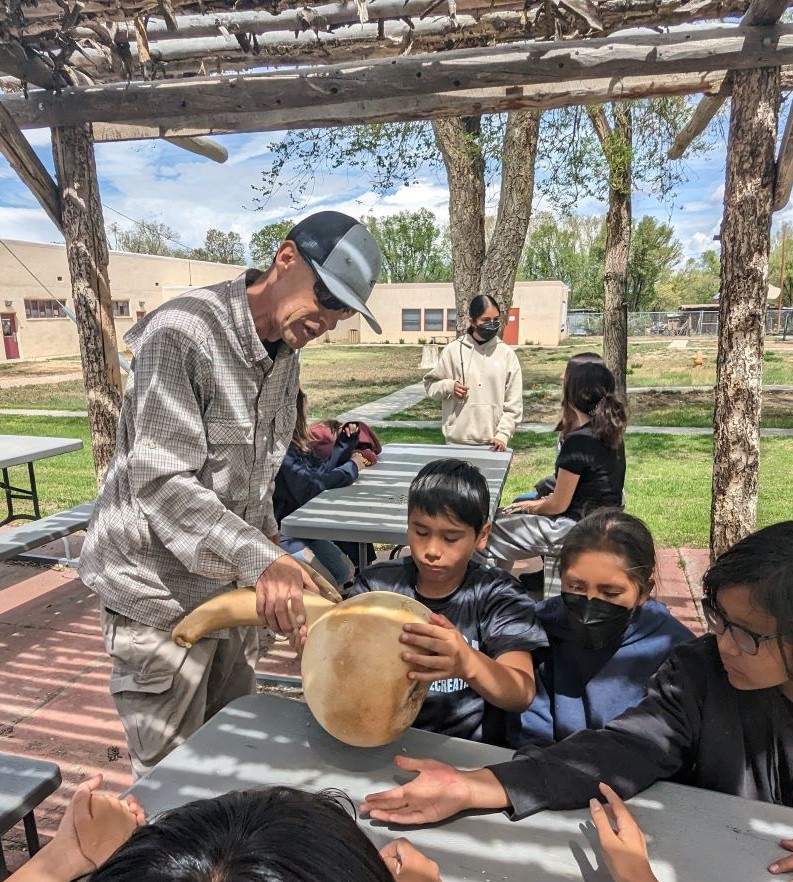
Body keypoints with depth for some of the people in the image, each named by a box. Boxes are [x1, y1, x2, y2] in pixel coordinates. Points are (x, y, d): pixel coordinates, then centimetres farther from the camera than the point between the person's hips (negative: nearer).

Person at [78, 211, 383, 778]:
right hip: (162, 593, -7)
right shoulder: (182, 334, -21)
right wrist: (258, 559, -39)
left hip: (235, 584, 7)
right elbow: (162, 482, -29)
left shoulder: (286, 348, 5)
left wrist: (270, 552, 13)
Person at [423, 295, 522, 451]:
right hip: (457, 441, 0)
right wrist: (448, 387, -11)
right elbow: (431, 383, 9)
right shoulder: (453, 350, -1)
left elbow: (513, 404, 2)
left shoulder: (507, 354, 1)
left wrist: (503, 435, -8)